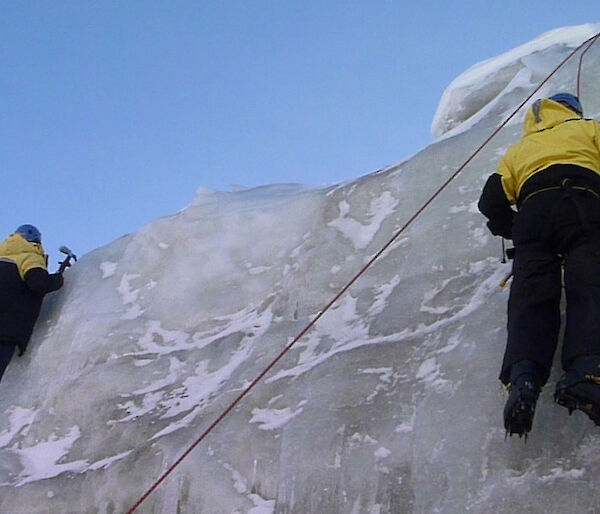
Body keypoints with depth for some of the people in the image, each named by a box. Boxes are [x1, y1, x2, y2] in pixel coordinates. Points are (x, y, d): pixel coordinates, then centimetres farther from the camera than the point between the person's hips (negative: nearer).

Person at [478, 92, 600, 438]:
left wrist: (517, 233, 35)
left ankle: (523, 378, -34)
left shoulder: (519, 150, 36)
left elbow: (492, 202, 22)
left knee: (531, 297, -9)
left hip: (534, 208, 2)